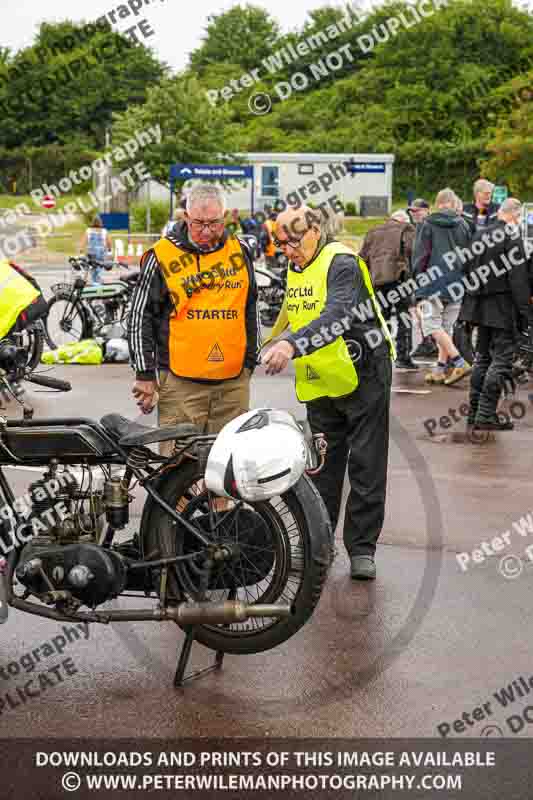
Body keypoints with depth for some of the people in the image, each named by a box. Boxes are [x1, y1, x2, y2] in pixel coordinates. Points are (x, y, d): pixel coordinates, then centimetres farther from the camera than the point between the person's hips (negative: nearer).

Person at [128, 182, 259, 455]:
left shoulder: (241, 251, 10)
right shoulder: (162, 256, -2)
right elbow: (140, 317, 1)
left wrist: (249, 362, 20)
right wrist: (145, 375, -1)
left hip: (234, 381, 4)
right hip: (181, 382, -3)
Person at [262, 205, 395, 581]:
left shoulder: (342, 263, -19)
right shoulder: (295, 268, 8)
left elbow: (336, 318, -36)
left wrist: (292, 345, -48)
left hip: (363, 377, -8)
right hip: (320, 384, 8)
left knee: (366, 468, 0)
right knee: (321, 469, 13)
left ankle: (362, 548, 8)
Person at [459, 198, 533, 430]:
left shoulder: (479, 236, 9)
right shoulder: (512, 237, -14)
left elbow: (467, 271, 14)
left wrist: (470, 302, 19)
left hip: (480, 306, 8)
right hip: (504, 307, -8)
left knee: (482, 357, 16)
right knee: (502, 359, -3)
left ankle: (474, 412, 18)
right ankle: (486, 415, -6)